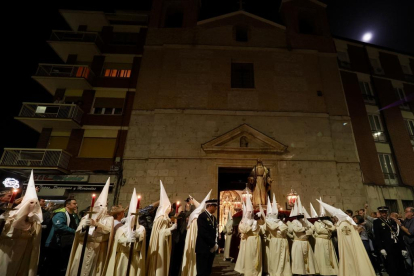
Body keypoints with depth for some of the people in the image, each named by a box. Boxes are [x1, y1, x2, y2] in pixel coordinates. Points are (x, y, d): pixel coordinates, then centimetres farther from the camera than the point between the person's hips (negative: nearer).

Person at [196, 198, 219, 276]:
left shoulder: (214, 218, 14)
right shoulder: (202, 216, -14)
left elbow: (215, 231, 14)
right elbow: (203, 233, -20)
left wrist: (215, 244, -1)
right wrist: (213, 244, -14)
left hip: (212, 248, 8)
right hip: (203, 248, -8)